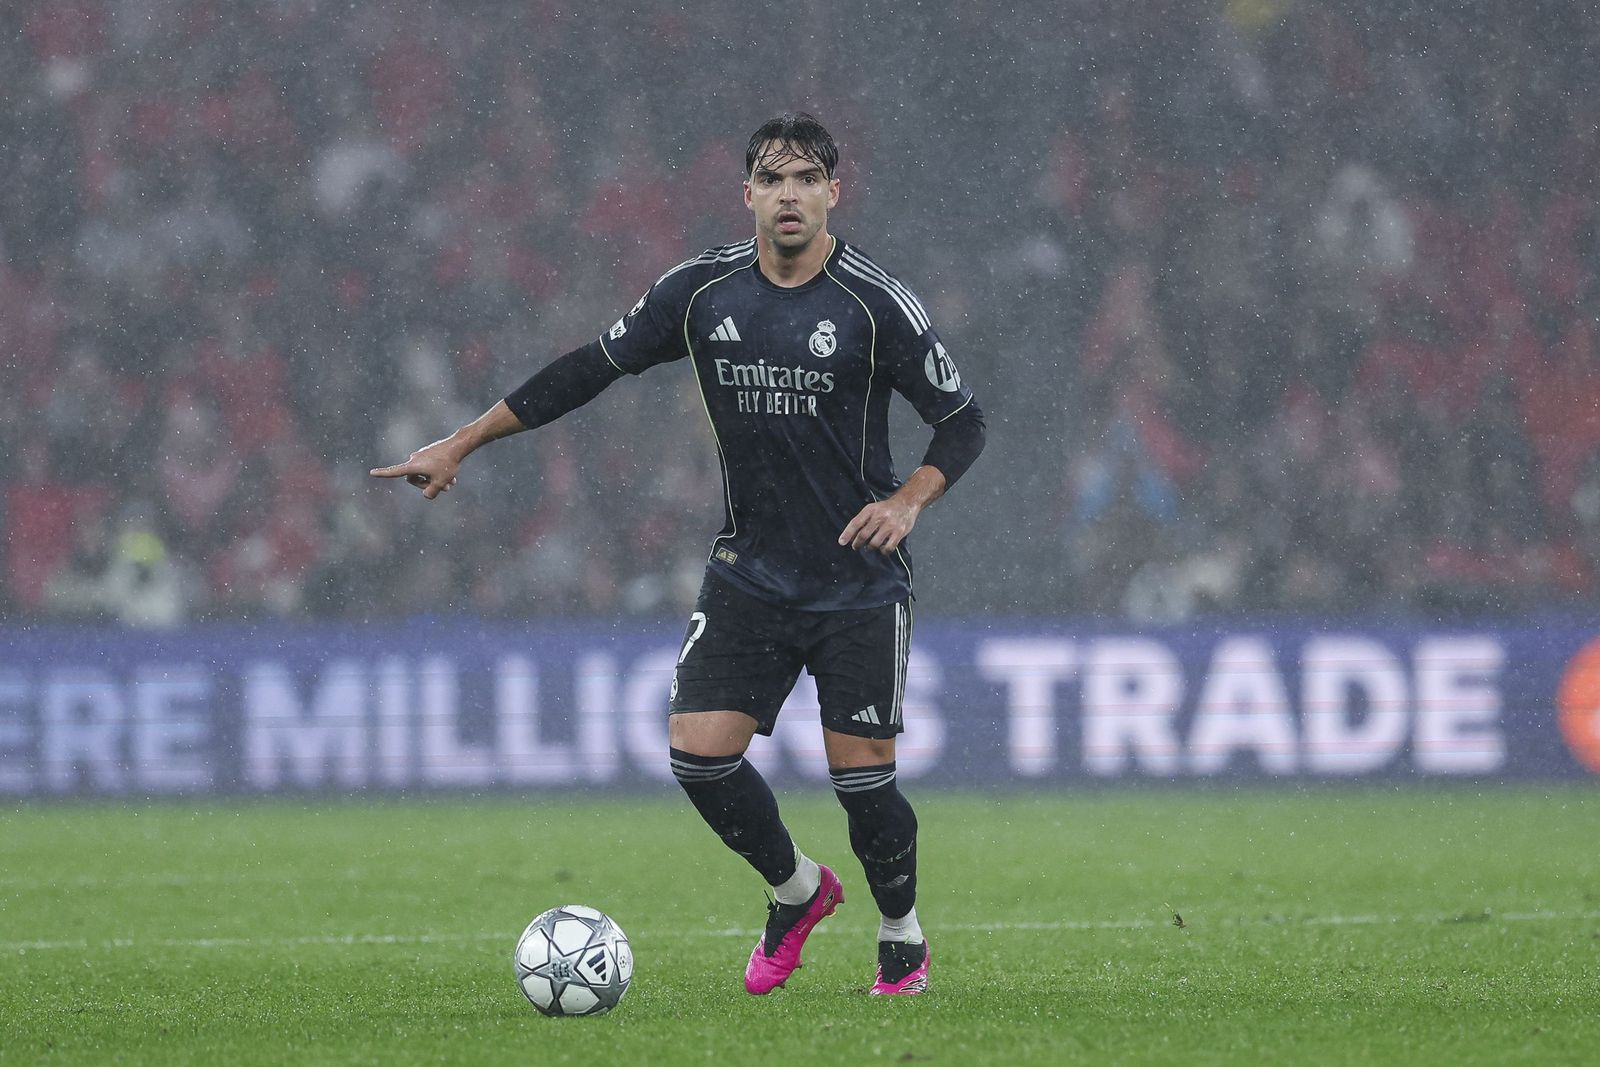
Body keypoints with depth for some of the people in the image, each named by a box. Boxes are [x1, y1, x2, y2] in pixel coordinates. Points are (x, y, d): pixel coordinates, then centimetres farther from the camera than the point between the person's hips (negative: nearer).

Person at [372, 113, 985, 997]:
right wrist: (461, 445, 6)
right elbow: (592, 368, 6)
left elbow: (962, 420, -4)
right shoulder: (701, 291, -2)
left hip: (859, 582, -3)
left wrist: (907, 501, -22)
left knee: (859, 773, -6)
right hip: (749, 574, 3)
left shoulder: (875, 303, -11)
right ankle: (797, 889, 19)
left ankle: (903, 939, 21)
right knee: (698, 751, -9)